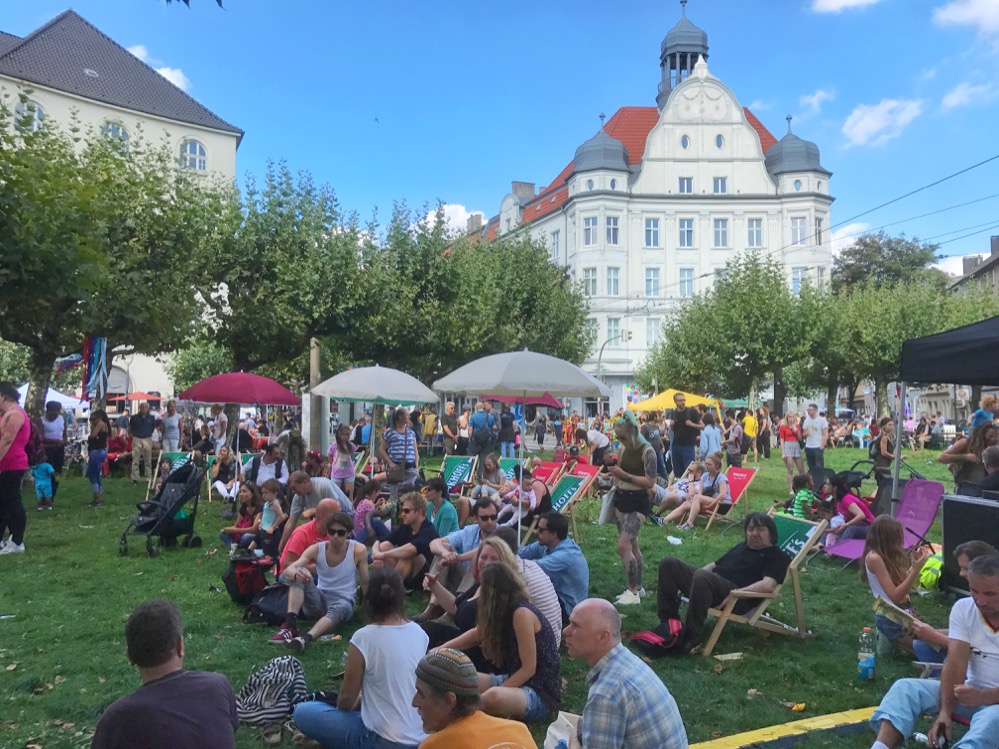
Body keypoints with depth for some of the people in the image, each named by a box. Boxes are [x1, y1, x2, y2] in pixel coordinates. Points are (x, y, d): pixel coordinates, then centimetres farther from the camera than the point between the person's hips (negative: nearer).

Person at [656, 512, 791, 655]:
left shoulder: (778, 557, 6)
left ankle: (690, 638, -32)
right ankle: (669, 622, -12)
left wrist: (736, 592, -20)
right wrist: (690, 579, 18)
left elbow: (768, 585, -11)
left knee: (702, 577, -40)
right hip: (709, 582, 8)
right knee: (668, 563, -9)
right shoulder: (741, 547, 31)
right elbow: (715, 565, 36)